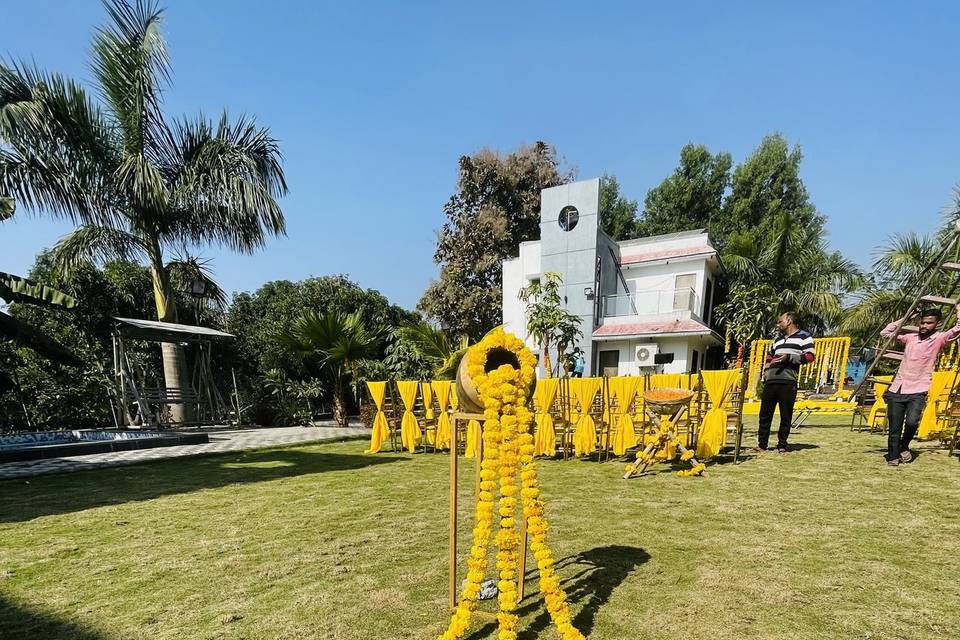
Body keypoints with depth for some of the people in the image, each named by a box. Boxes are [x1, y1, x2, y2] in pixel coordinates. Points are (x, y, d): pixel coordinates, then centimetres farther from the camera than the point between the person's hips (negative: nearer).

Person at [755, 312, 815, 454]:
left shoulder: (803, 336, 5)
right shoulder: (778, 339, 26)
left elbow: (809, 356, -6)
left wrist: (789, 357, -16)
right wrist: (766, 369, 19)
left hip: (788, 382, -6)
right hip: (770, 381, 6)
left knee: (786, 416, 0)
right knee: (765, 414, 4)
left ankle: (782, 445, 11)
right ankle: (762, 444, 10)